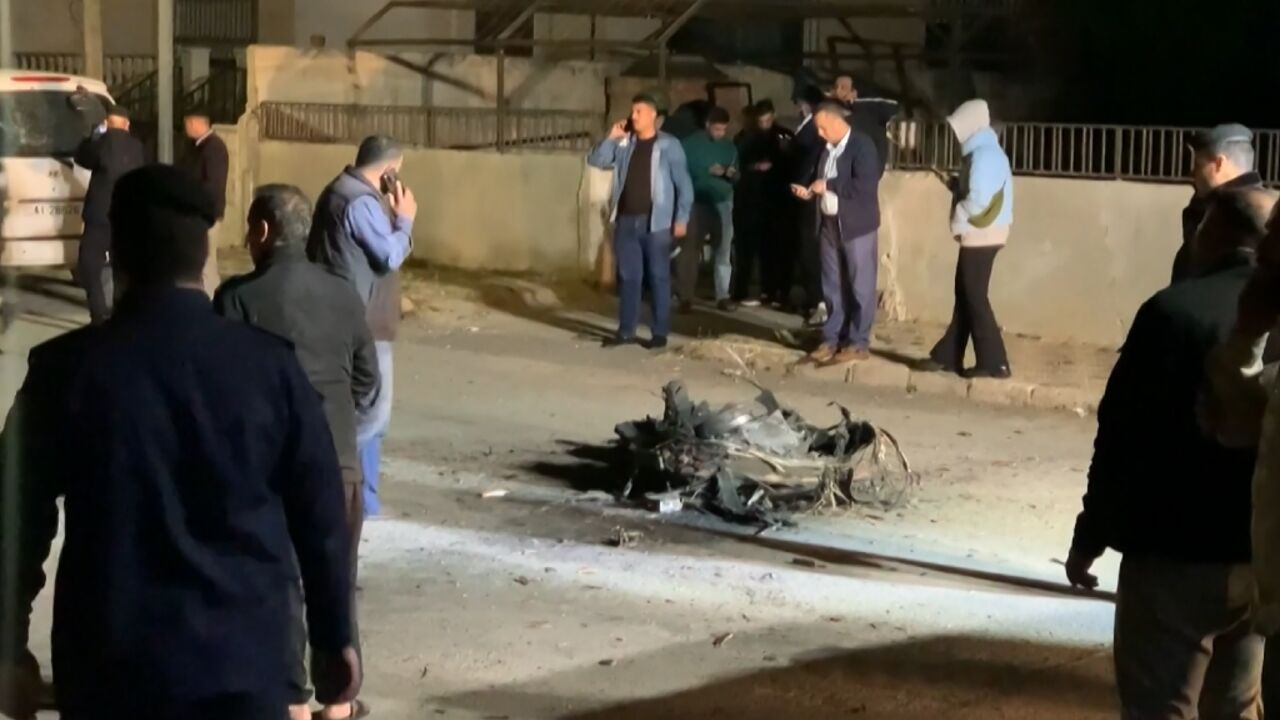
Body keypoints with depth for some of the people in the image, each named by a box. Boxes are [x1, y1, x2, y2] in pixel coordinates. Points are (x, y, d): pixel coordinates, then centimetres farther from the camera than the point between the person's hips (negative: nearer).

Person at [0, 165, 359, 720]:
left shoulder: (66, 368, -6)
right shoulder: (268, 365, -4)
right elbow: (318, 515, 1)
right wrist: (333, 639, 12)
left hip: (110, 658, 0)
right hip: (240, 657, 1)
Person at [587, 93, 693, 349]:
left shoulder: (668, 145, -3)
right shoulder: (624, 144, 9)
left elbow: (684, 184, -4)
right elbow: (595, 161, 7)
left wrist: (681, 218, -10)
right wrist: (611, 138, -5)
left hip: (656, 222, -4)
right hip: (626, 221, 4)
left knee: (658, 277, 1)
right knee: (628, 276, 8)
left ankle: (660, 333, 6)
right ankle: (626, 331, 15)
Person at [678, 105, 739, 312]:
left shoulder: (730, 147, 9)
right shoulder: (691, 144, -2)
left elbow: (737, 177, 12)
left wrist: (732, 175, -11)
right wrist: (707, 173, -17)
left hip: (723, 203, 3)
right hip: (696, 203, -3)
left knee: (724, 251, 2)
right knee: (690, 250, -3)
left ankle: (723, 296, 7)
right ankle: (686, 297, 1)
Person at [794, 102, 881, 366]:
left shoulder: (861, 145, -11)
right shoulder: (827, 148, 11)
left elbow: (866, 185, -22)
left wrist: (828, 185, -19)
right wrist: (810, 192, 0)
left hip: (856, 226, -7)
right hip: (830, 224, 7)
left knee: (860, 286, 0)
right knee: (832, 286, 11)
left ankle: (858, 343, 4)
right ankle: (832, 339, 18)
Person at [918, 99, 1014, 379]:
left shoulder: (982, 154, -17)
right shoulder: (989, 151, 15)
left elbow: (978, 200, -23)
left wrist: (957, 220, -7)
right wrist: (957, 186, 5)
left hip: (979, 236, -10)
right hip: (983, 234, 10)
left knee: (975, 297, -5)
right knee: (965, 295, 14)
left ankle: (994, 362, -3)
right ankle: (947, 356, 20)